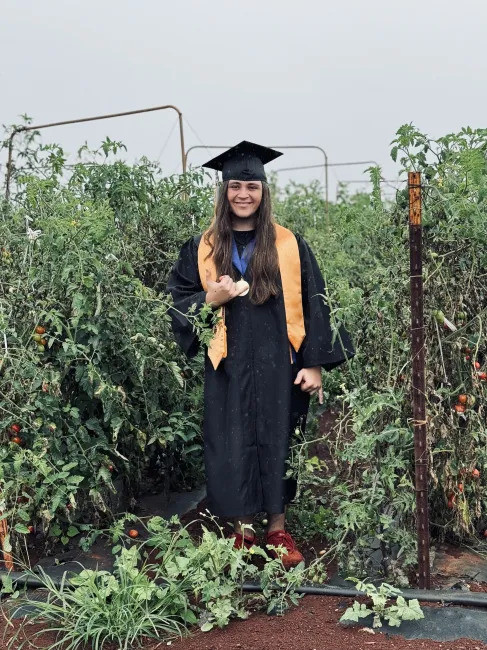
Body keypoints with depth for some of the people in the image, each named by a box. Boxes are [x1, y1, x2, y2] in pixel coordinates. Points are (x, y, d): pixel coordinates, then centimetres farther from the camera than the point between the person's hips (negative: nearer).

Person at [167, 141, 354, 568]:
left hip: (277, 364, -1)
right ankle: (243, 529, 21)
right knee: (232, 445, 5)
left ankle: (278, 528, 22)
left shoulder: (289, 245, 2)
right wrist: (211, 299, -13)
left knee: (277, 441, 5)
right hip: (227, 365, 1)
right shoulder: (203, 249, 6)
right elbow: (179, 302, 8)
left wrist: (314, 363, -7)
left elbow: (314, 304, 0)